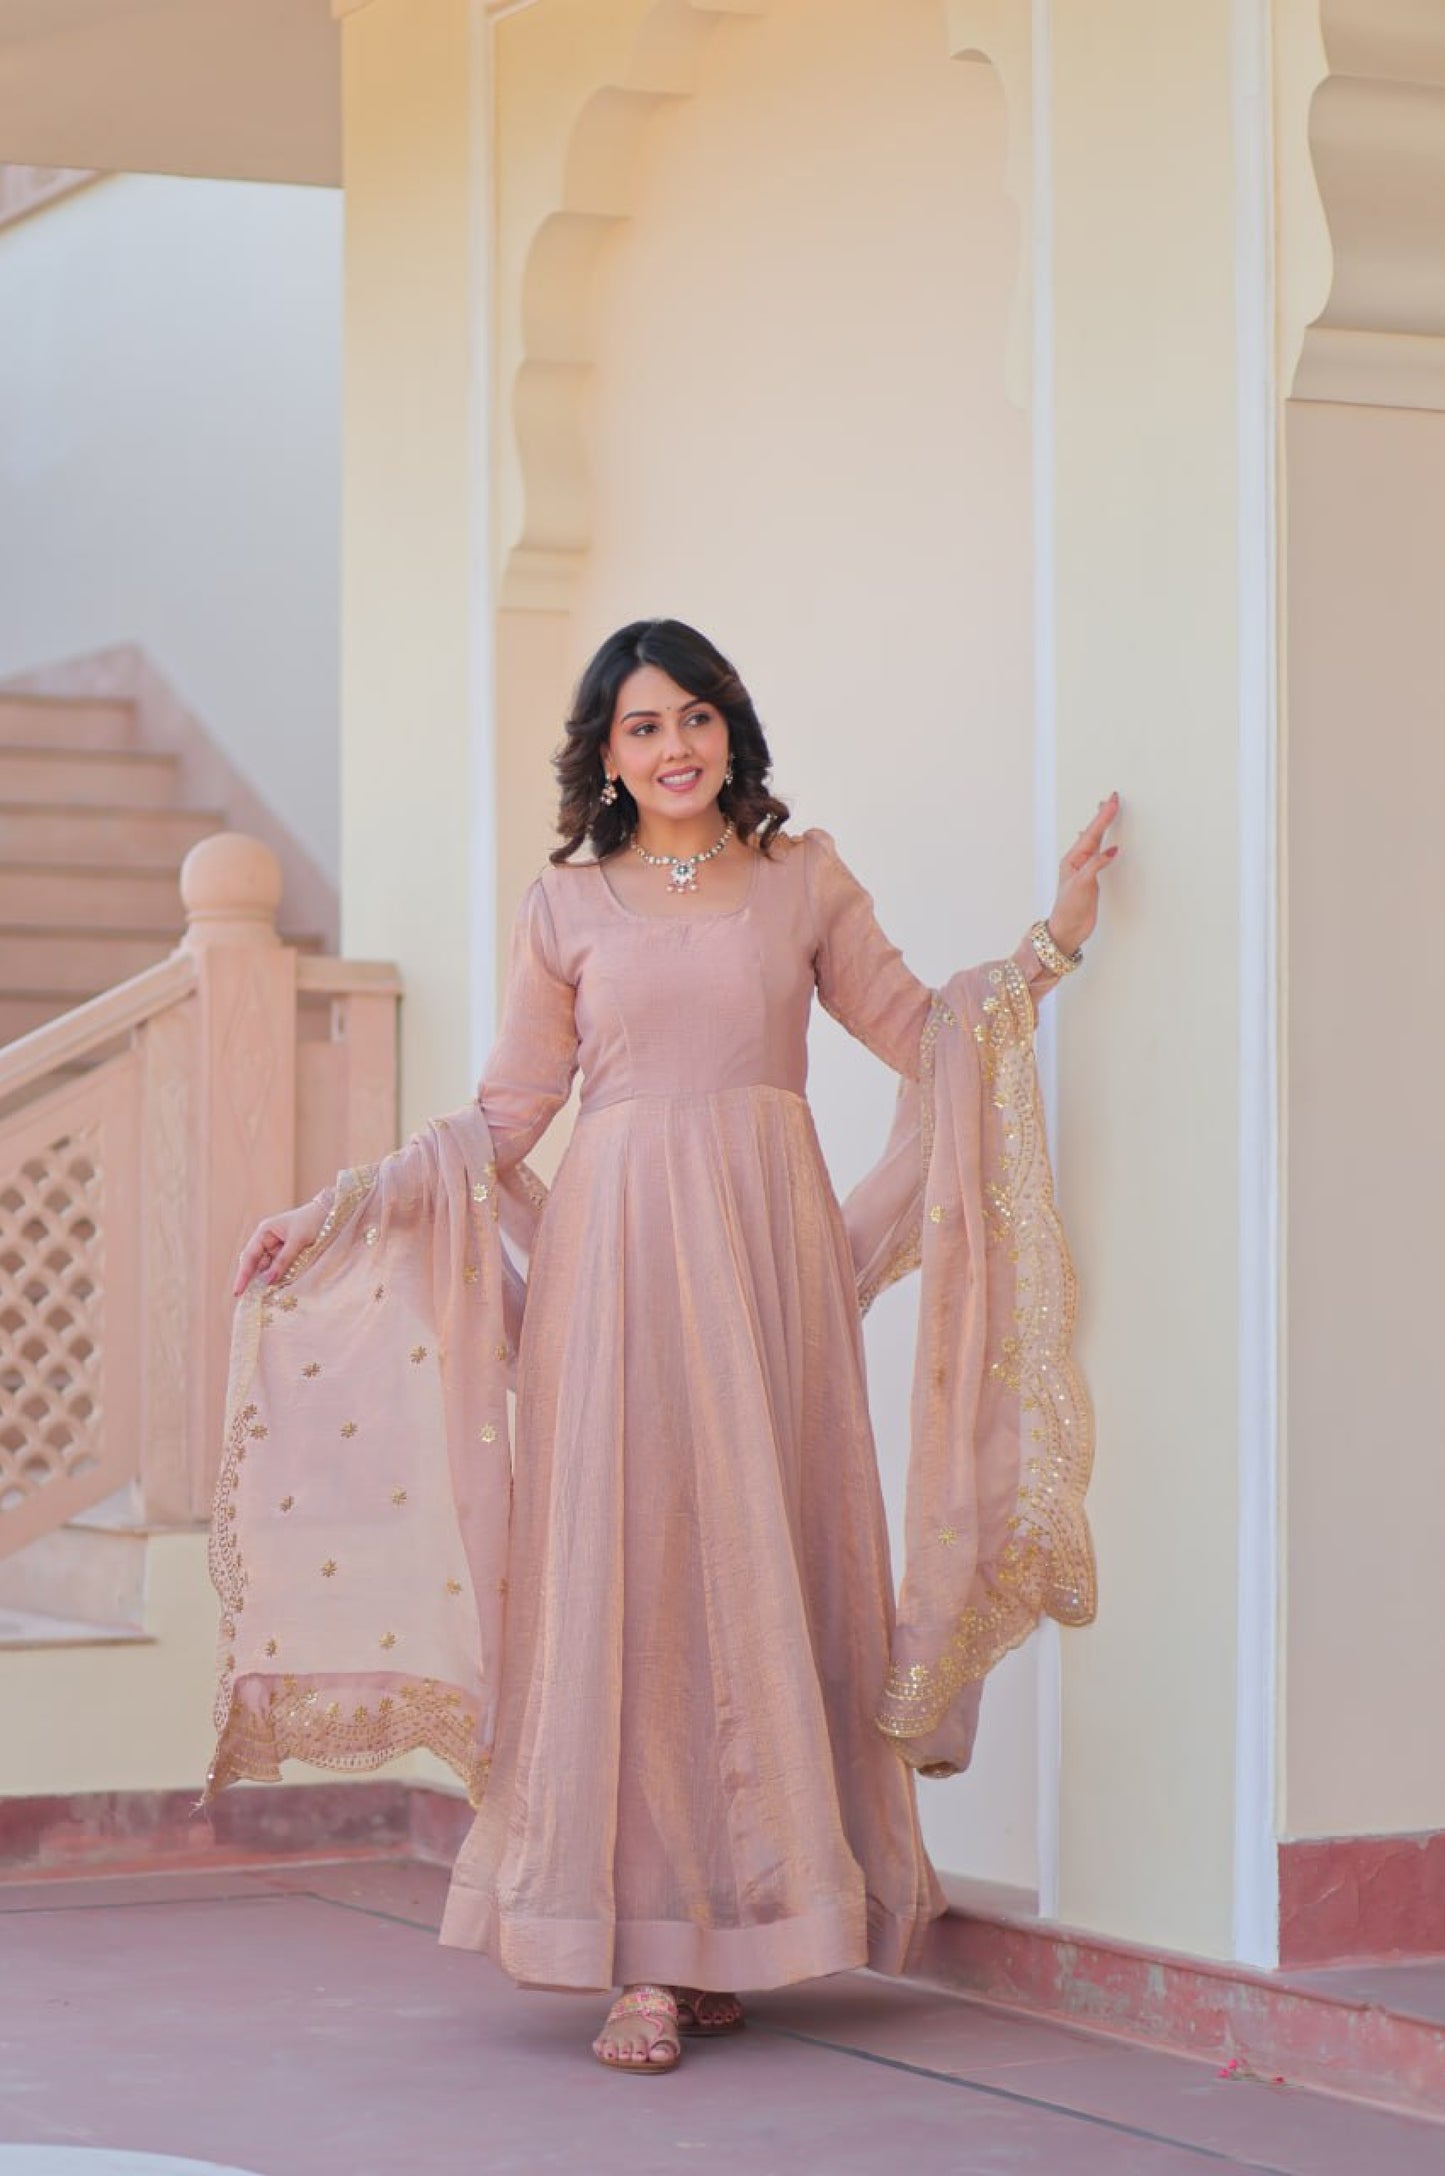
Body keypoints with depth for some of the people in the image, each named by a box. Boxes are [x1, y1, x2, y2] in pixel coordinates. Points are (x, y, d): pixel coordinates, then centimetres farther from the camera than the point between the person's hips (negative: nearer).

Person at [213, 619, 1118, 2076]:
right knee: (625, 1572, -6)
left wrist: (1052, 940, 4)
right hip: (619, 1253, -1)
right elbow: (503, 1119, 9)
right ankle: (639, 1958, -4)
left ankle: (736, 1930, 7)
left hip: (767, 1245, 1)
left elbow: (923, 1034, 12)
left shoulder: (804, 882, 12)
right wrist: (331, 1216, 4)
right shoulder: (567, 906, 9)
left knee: (760, 1569, -1)